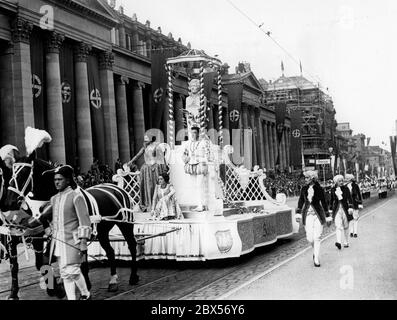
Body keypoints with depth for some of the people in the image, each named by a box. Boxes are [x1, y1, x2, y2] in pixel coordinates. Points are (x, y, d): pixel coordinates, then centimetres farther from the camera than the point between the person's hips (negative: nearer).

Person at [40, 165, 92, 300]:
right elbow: (43, 217, 27)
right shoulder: (54, 199, 11)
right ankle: (71, 298, 19)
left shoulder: (76, 196, -8)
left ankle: (85, 294, 16)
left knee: (72, 271, -7)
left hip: (72, 241, -7)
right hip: (58, 241, 7)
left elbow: (84, 222, -12)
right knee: (65, 273, 10)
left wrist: (83, 244, -16)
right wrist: (47, 228, 11)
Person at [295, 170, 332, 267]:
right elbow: (300, 201, 11)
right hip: (307, 215, 2)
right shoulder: (304, 189, 4)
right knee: (310, 238, -2)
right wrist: (298, 214, 5)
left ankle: (316, 259, 3)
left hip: (318, 215, -2)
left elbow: (324, 203, 2)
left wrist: (327, 216, 4)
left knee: (317, 238, -5)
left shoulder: (319, 189, -4)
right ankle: (315, 251, 28)